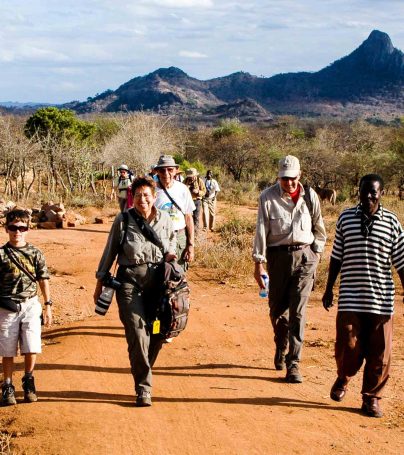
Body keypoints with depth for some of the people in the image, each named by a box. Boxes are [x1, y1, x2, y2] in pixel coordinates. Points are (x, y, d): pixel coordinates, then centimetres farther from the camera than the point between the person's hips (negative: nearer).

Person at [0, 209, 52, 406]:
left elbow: (43, 280, 9)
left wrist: (48, 305, 7)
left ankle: (28, 382, 18)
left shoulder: (35, 253, 5)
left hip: (31, 305, 1)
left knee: (31, 348, -3)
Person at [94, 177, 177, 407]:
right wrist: (101, 280, 9)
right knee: (138, 334, -11)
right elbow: (110, 250, 7)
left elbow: (172, 239, 26)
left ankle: (142, 371, 31)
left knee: (158, 334, 6)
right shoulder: (123, 220, -1)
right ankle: (144, 388, -4)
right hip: (130, 281, -3)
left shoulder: (165, 219, 6)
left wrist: (170, 252, 3)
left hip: (158, 280, 3)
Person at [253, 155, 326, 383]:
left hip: (304, 256, 0)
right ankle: (281, 348, 38)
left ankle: (293, 363, -3)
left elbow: (319, 228, 14)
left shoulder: (310, 196, 2)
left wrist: (316, 254, 12)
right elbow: (261, 230, -5)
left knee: (298, 312, -6)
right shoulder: (268, 197, -4)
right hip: (278, 256, 0)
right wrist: (259, 263, -10)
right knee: (277, 309, 10)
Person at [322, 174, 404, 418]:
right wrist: (329, 289, 11)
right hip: (350, 297, 0)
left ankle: (372, 397, 20)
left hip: (381, 299, 0)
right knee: (348, 347, -2)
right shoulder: (346, 218, 4)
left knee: (379, 353, 3)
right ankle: (343, 380, 29)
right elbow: (337, 257, 11)